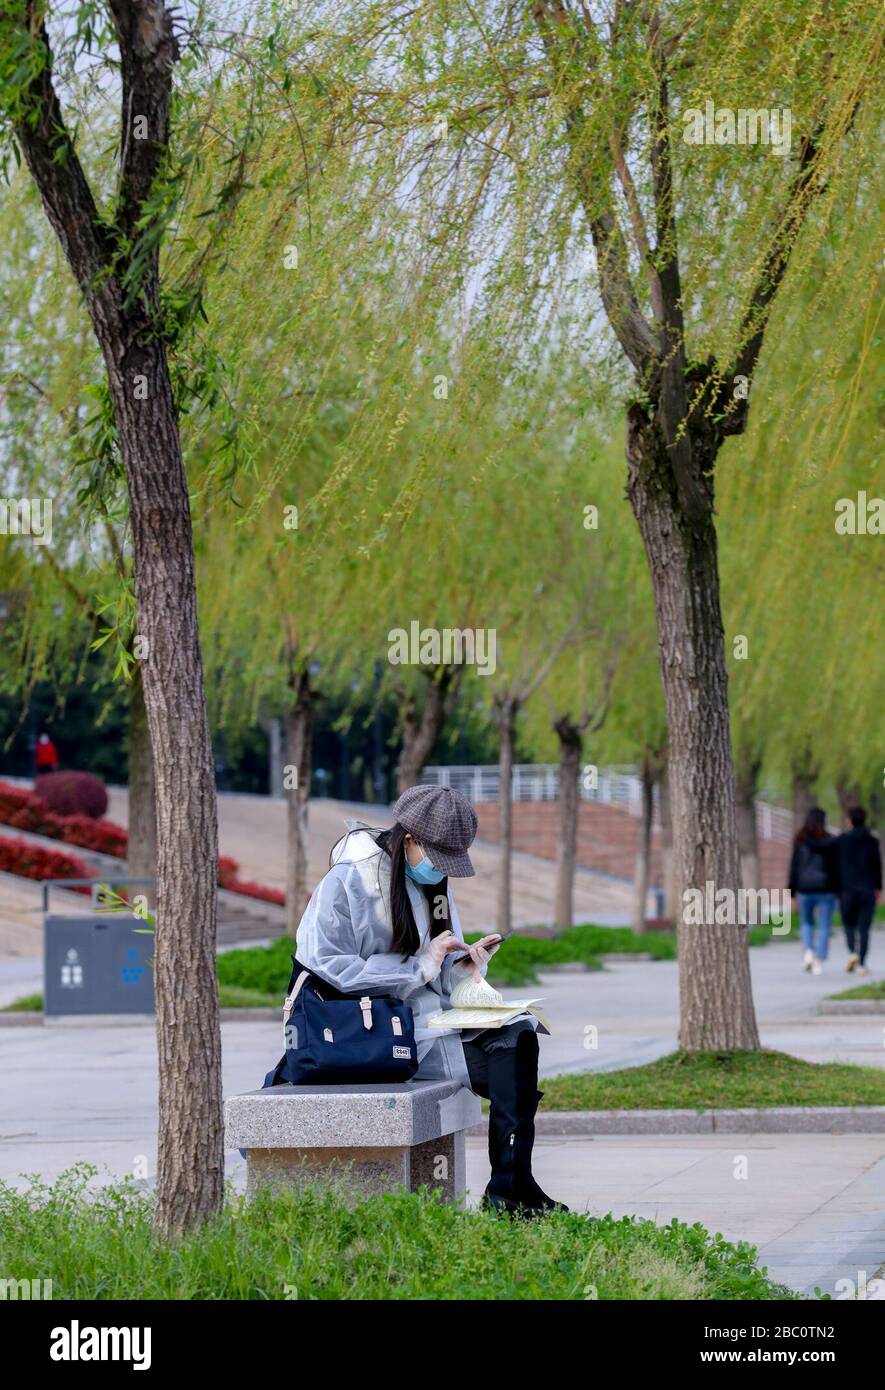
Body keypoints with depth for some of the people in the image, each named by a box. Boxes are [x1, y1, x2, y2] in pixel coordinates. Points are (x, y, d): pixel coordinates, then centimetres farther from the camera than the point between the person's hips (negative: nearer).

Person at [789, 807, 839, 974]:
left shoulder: (800, 841, -2)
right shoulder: (831, 841, -4)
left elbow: (794, 866, -1)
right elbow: (836, 867, -3)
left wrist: (792, 891, 5)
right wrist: (839, 891, 4)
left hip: (805, 889, 1)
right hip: (825, 889, -1)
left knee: (806, 923, 20)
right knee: (824, 927, 4)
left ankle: (808, 951, -3)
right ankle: (819, 962, -3)